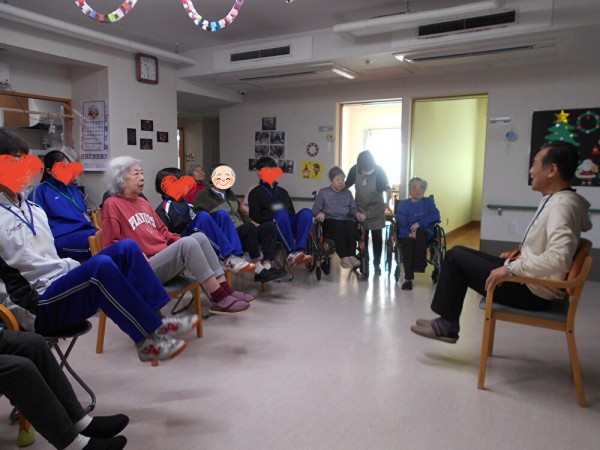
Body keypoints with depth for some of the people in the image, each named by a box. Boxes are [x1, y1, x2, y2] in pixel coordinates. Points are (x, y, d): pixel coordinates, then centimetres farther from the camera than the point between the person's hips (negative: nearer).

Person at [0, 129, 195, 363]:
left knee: (126, 248, -10)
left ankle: (154, 320, -14)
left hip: (60, 286, 8)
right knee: (101, 265, -33)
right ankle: (148, 339, -21)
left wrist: (74, 267, 5)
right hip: (36, 308, -8)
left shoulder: (34, 210, 19)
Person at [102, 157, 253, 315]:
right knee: (188, 243, -29)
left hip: (164, 256, 8)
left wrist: (180, 241, 6)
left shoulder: (143, 202, 21)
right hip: (146, 269, -7)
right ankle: (219, 298, -28)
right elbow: (111, 246, -7)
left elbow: (162, 231, 23)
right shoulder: (112, 204, -2)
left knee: (199, 237, -15)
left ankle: (225, 289, -20)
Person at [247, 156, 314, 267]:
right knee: (281, 214, -36)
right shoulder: (255, 193, 13)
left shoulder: (282, 191, 29)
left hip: (288, 227, 5)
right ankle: (292, 253, -38)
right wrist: (276, 213, -11)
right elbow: (255, 218, 1)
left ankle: (299, 250, -37)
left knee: (306, 212, -24)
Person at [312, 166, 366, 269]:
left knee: (352, 225, -34)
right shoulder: (323, 192, 13)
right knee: (338, 225, -38)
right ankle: (344, 257, -45)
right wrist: (320, 213, -17)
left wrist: (357, 213, -7)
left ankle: (351, 255, -42)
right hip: (329, 222, -2)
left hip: (345, 220, 3)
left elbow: (353, 207, 17)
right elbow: (315, 209, 7)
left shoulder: (348, 193, 21)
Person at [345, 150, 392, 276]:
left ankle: (377, 264, 14)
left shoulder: (379, 171, -16)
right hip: (360, 209, 2)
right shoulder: (355, 170, -12)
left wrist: (387, 202, -33)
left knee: (377, 237, 2)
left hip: (376, 210, -1)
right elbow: (346, 186, -2)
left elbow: (387, 189, -15)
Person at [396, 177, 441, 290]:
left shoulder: (429, 202, 12)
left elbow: (436, 216, -5)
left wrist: (419, 223, -18)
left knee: (420, 232, -35)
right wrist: (409, 233, -24)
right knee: (408, 243, -33)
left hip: (425, 233, 0)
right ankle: (408, 278, -30)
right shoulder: (403, 204, 9)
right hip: (407, 234, 0)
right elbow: (401, 223, -3)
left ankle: (420, 264, -24)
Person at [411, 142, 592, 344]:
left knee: (455, 256, -4)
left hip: (532, 291, -10)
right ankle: (447, 321, 16)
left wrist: (511, 268, -27)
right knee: (460, 252, 14)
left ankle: (447, 324, 7)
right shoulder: (560, 200, 6)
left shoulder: (561, 205, -24)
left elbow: (558, 258, -37)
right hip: (530, 278, 10)